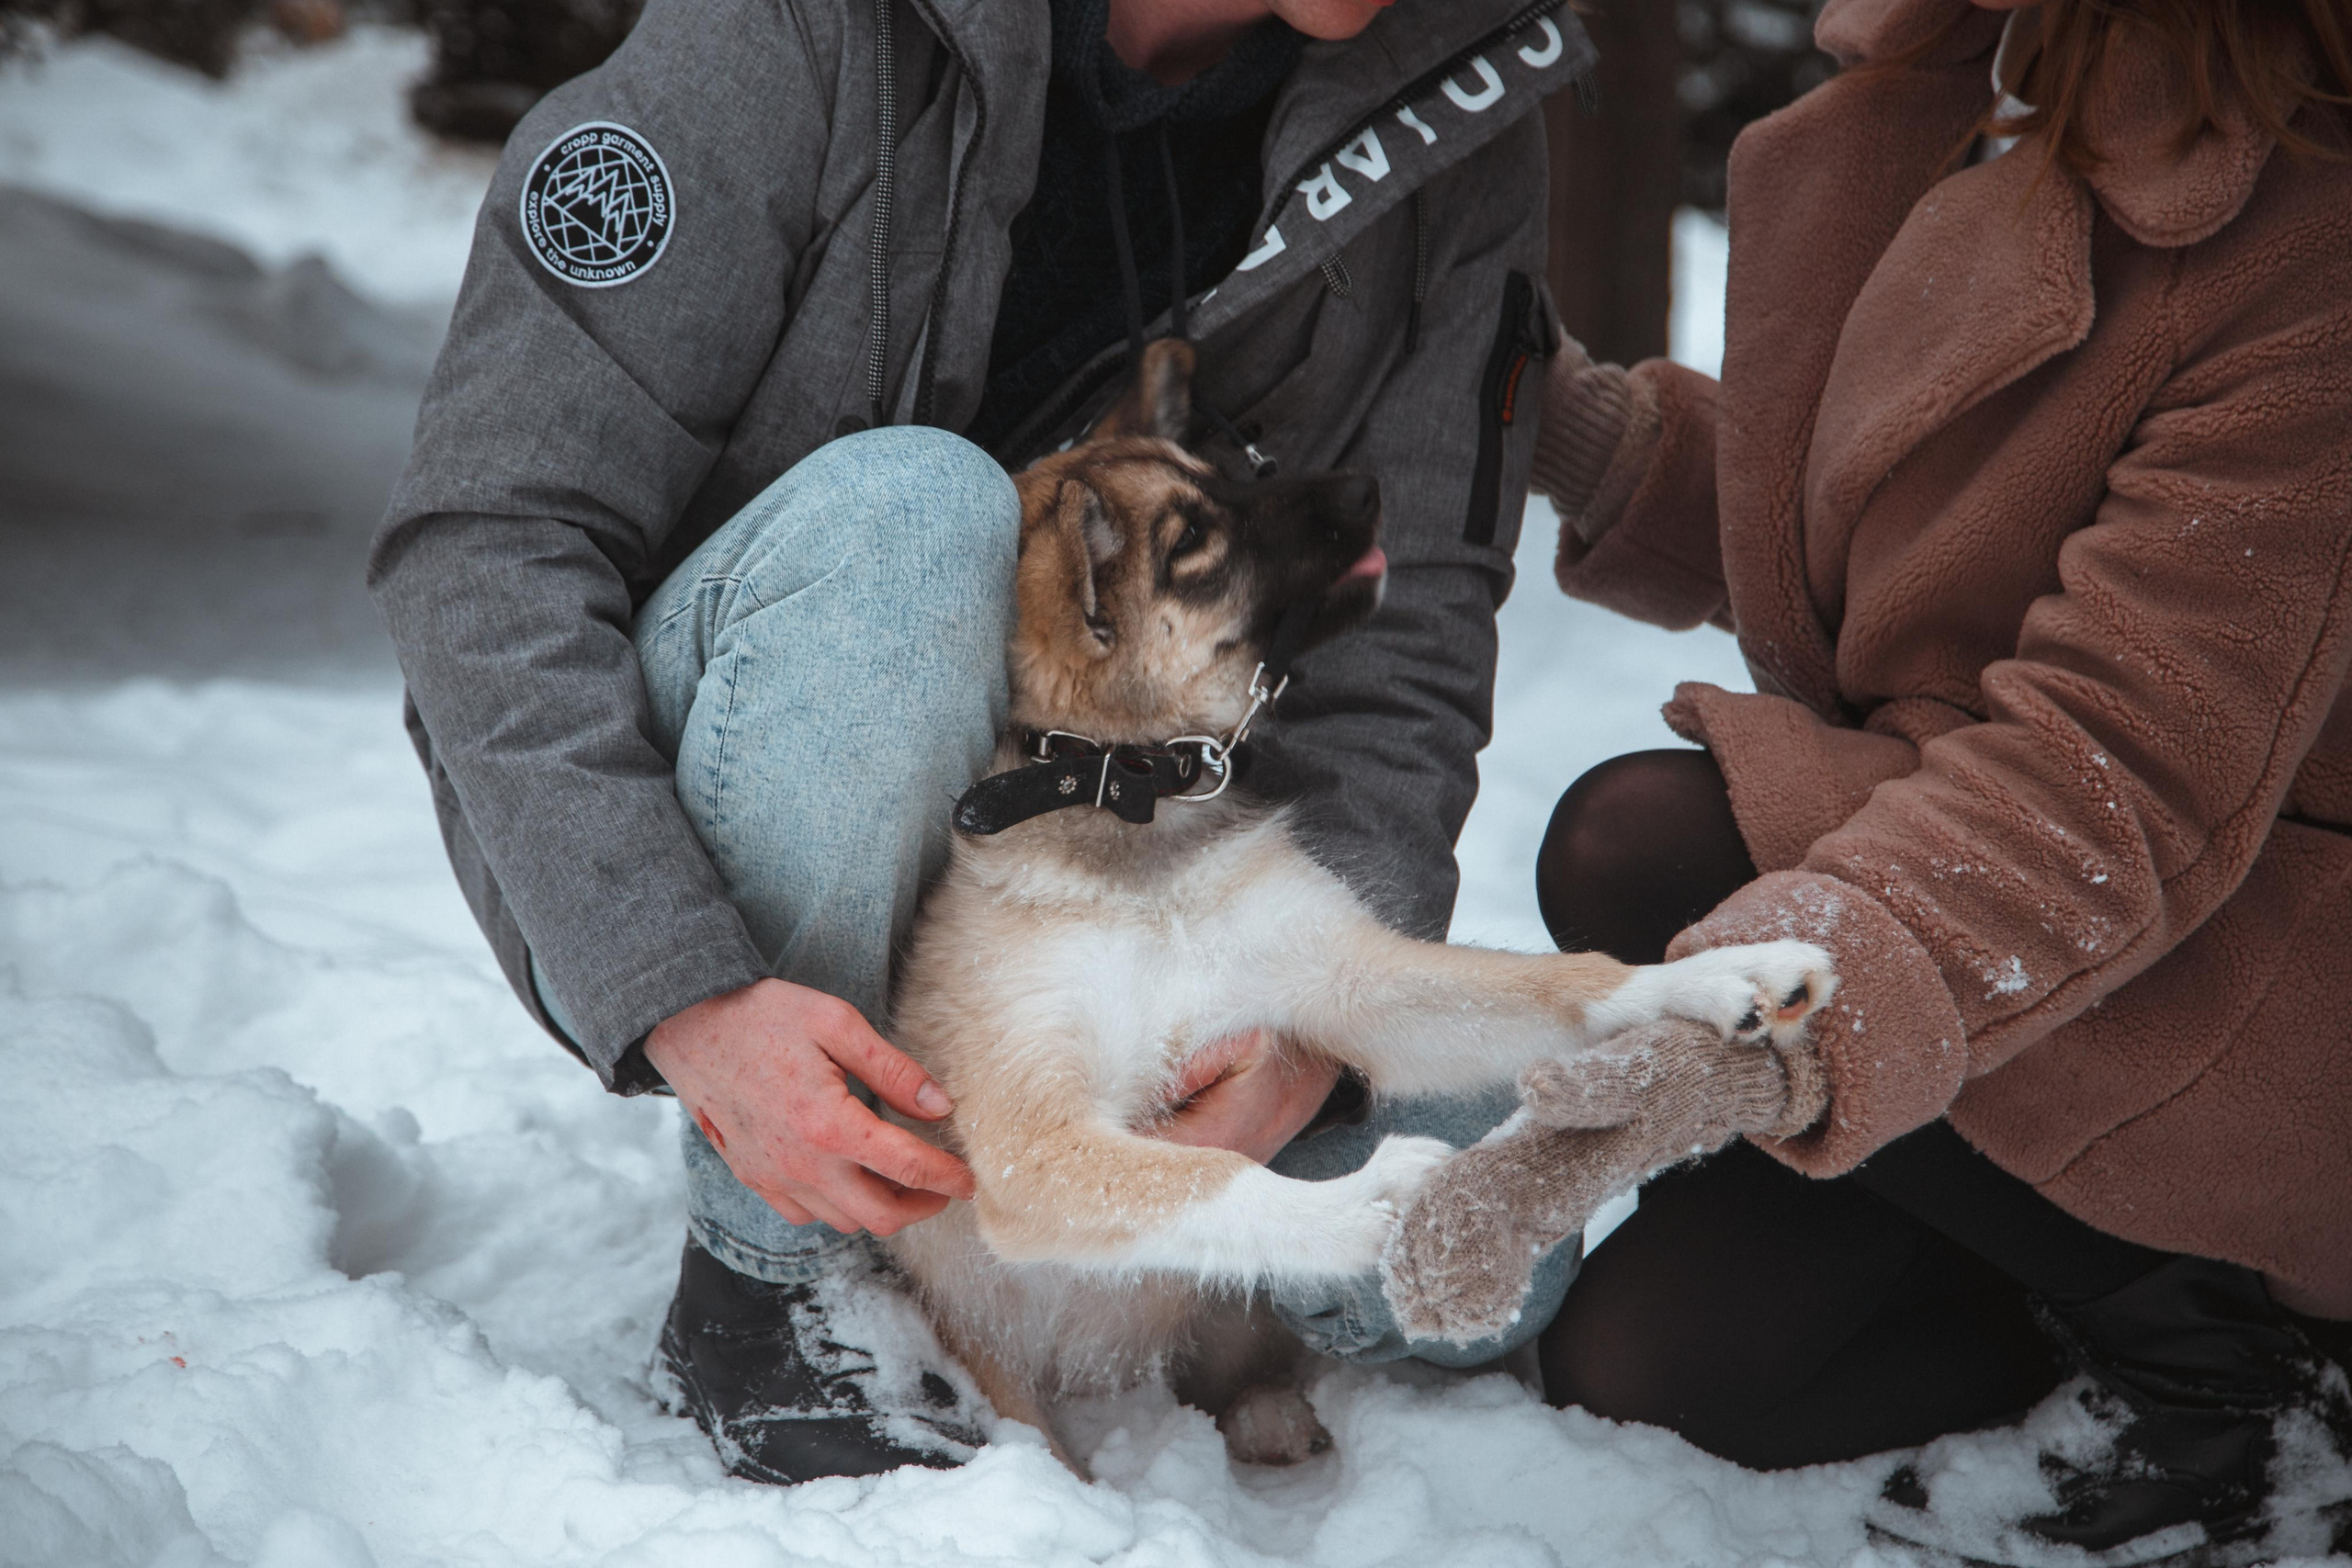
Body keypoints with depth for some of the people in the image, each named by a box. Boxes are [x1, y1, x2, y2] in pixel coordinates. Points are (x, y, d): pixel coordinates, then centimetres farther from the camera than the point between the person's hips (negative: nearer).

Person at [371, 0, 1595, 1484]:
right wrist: (683, 1000, -35)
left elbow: (1403, 632, -8)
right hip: (647, 878, -3)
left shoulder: (1460, 124, -8)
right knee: (903, 509, -34)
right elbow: (486, 542, -23)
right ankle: (763, 1265, -18)